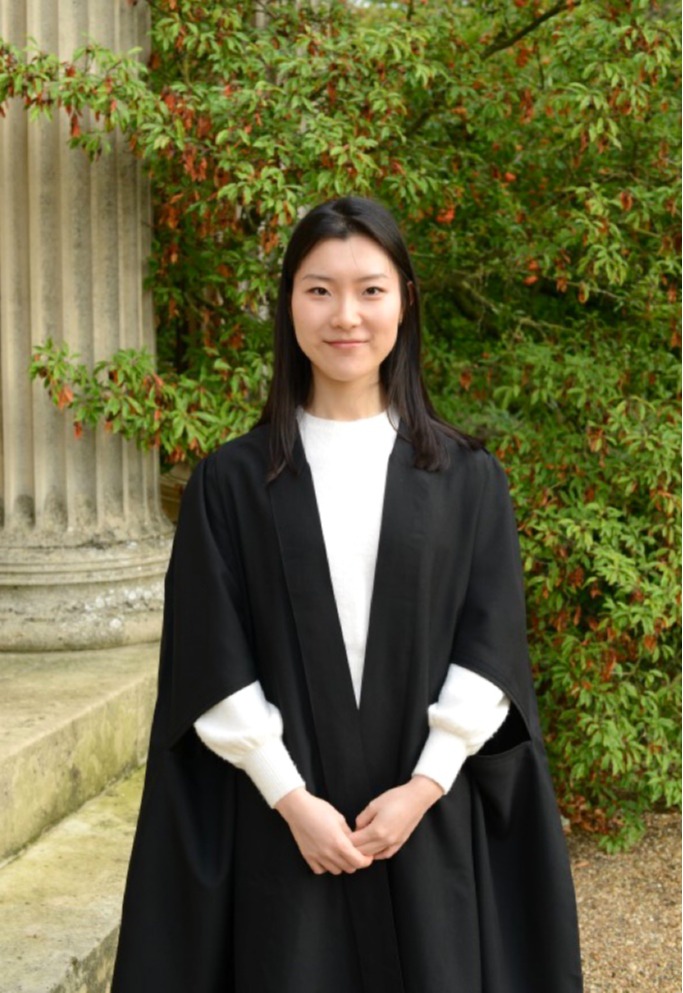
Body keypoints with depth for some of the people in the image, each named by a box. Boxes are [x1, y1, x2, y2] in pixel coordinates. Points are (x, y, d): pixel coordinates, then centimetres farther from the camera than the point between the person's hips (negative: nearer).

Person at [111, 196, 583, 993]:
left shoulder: (467, 479, 2)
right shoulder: (231, 481, -1)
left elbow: (491, 645, -1)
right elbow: (212, 663, -4)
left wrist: (424, 786, -10)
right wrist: (291, 799, -11)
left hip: (430, 821, 1)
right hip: (282, 829, -1)